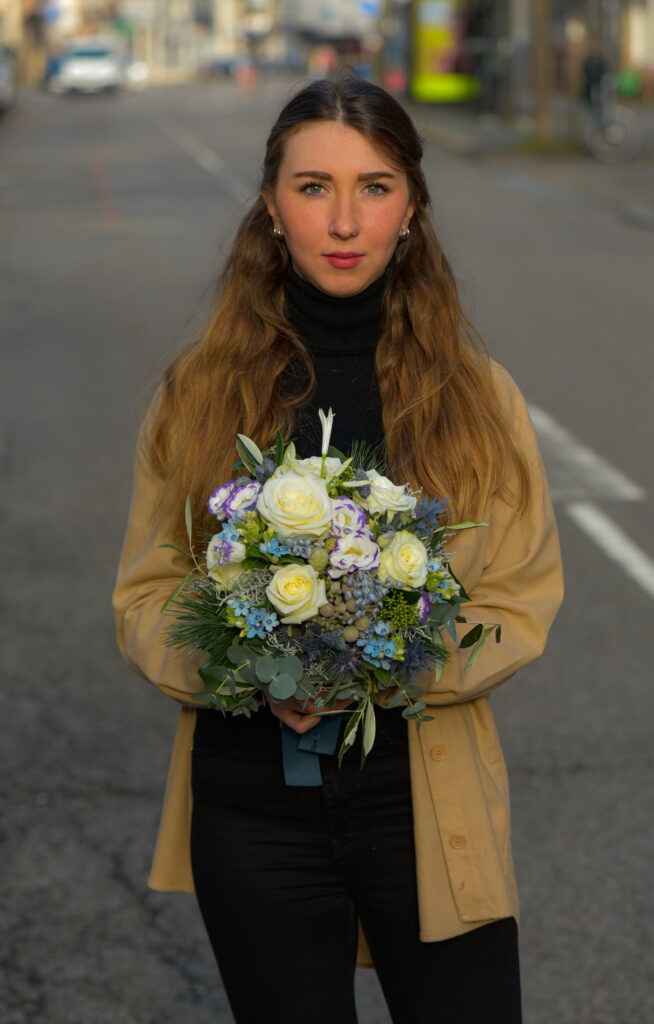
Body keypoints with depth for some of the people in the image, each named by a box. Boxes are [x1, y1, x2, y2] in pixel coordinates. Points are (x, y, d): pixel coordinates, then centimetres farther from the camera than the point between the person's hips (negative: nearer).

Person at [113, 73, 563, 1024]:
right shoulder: (201, 390, 0)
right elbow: (145, 597, 3)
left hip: (426, 798, 0)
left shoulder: (473, 391, 0)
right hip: (254, 800, 0)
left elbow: (524, 597, 1)